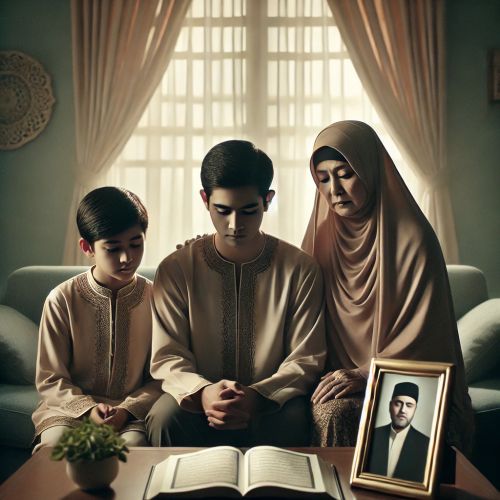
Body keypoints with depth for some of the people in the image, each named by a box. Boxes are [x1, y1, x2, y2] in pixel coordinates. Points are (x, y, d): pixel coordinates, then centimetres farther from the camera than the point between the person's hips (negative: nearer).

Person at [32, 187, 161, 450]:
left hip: (133, 411, 0)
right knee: (56, 443, -31)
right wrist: (87, 408, -17)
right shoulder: (61, 300, -4)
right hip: (71, 406, 0)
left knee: (134, 444, -32)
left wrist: (127, 410, -16)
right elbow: (50, 379, 0)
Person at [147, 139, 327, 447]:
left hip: (270, 408, 0)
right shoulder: (175, 270, -1)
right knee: (166, 416, -31)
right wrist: (203, 392, -26)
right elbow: (167, 357, -3)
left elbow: (307, 358, -3)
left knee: (291, 419, -32)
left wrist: (258, 397, -22)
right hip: (198, 402, 0)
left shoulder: (301, 269, -2)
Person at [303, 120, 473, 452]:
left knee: (337, 412, -29)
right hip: (338, 375, 4)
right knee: (328, 412, -27)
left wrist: (367, 375, -18)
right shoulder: (323, 235, 6)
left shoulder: (413, 239, -9)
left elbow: (421, 335, -9)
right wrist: (324, 374, -6)